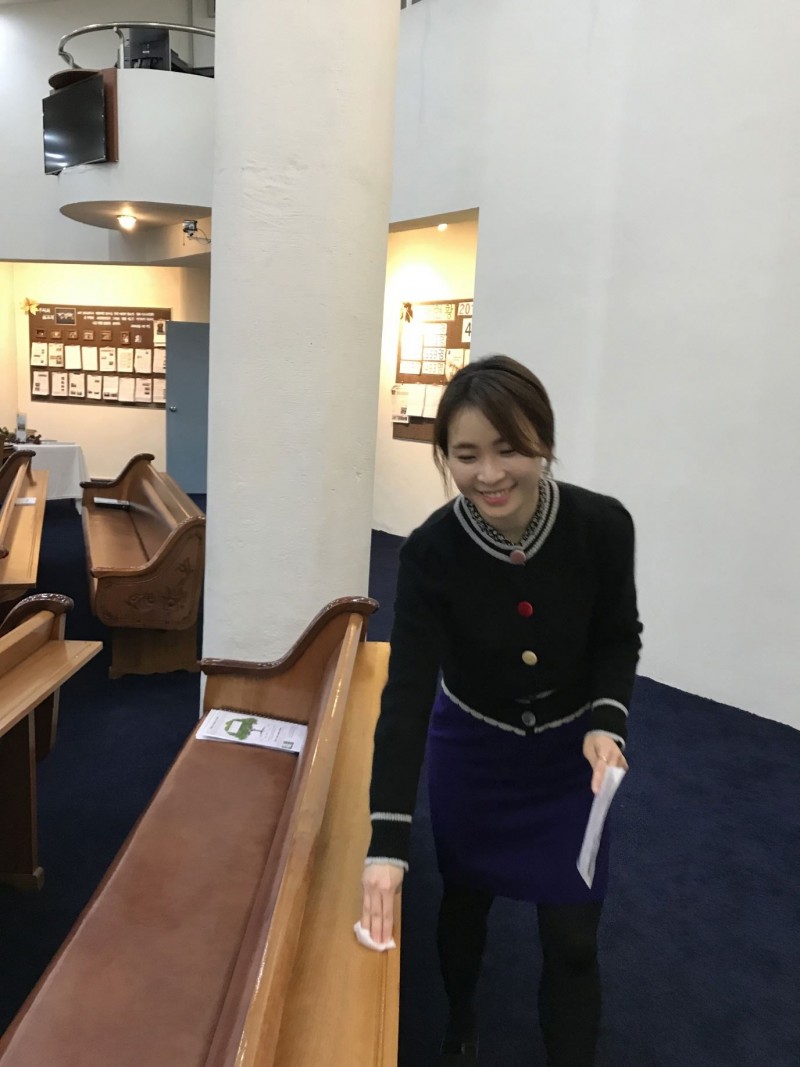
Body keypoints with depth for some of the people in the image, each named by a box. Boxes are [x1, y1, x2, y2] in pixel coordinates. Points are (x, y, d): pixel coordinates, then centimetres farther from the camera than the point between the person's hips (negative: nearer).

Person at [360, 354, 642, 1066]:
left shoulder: (602, 526, -25)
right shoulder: (431, 552, -27)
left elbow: (619, 638, -7)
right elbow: (408, 693, -29)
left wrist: (606, 722, -24)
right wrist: (388, 841, -34)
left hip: (569, 753, 0)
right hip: (471, 749, 0)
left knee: (572, 939, 5)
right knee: (466, 902, 19)